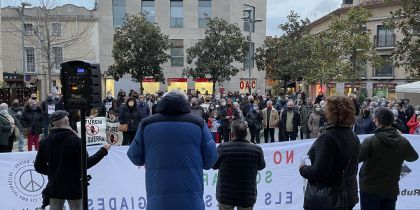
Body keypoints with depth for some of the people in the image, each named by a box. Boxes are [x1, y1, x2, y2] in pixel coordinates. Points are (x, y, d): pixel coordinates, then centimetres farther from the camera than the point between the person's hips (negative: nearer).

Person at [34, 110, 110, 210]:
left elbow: (38, 166, 4)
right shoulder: (74, 140, -17)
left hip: (54, 187, 4)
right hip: (74, 187, -4)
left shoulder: (44, 142, -2)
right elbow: (85, 164, -16)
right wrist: (103, 151, -6)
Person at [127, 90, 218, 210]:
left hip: (158, 199, 1)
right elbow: (210, 159, -1)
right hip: (191, 199, 0)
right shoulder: (197, 122, -3)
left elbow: (136, 158, 6)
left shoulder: (147, 123, -1)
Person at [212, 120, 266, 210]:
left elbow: (214, 165, -1)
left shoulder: (223, 148, -17)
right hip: (247, 196, 1)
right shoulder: (257, 150, -13)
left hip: (225, 195, -1)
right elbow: (261, 166, 5)